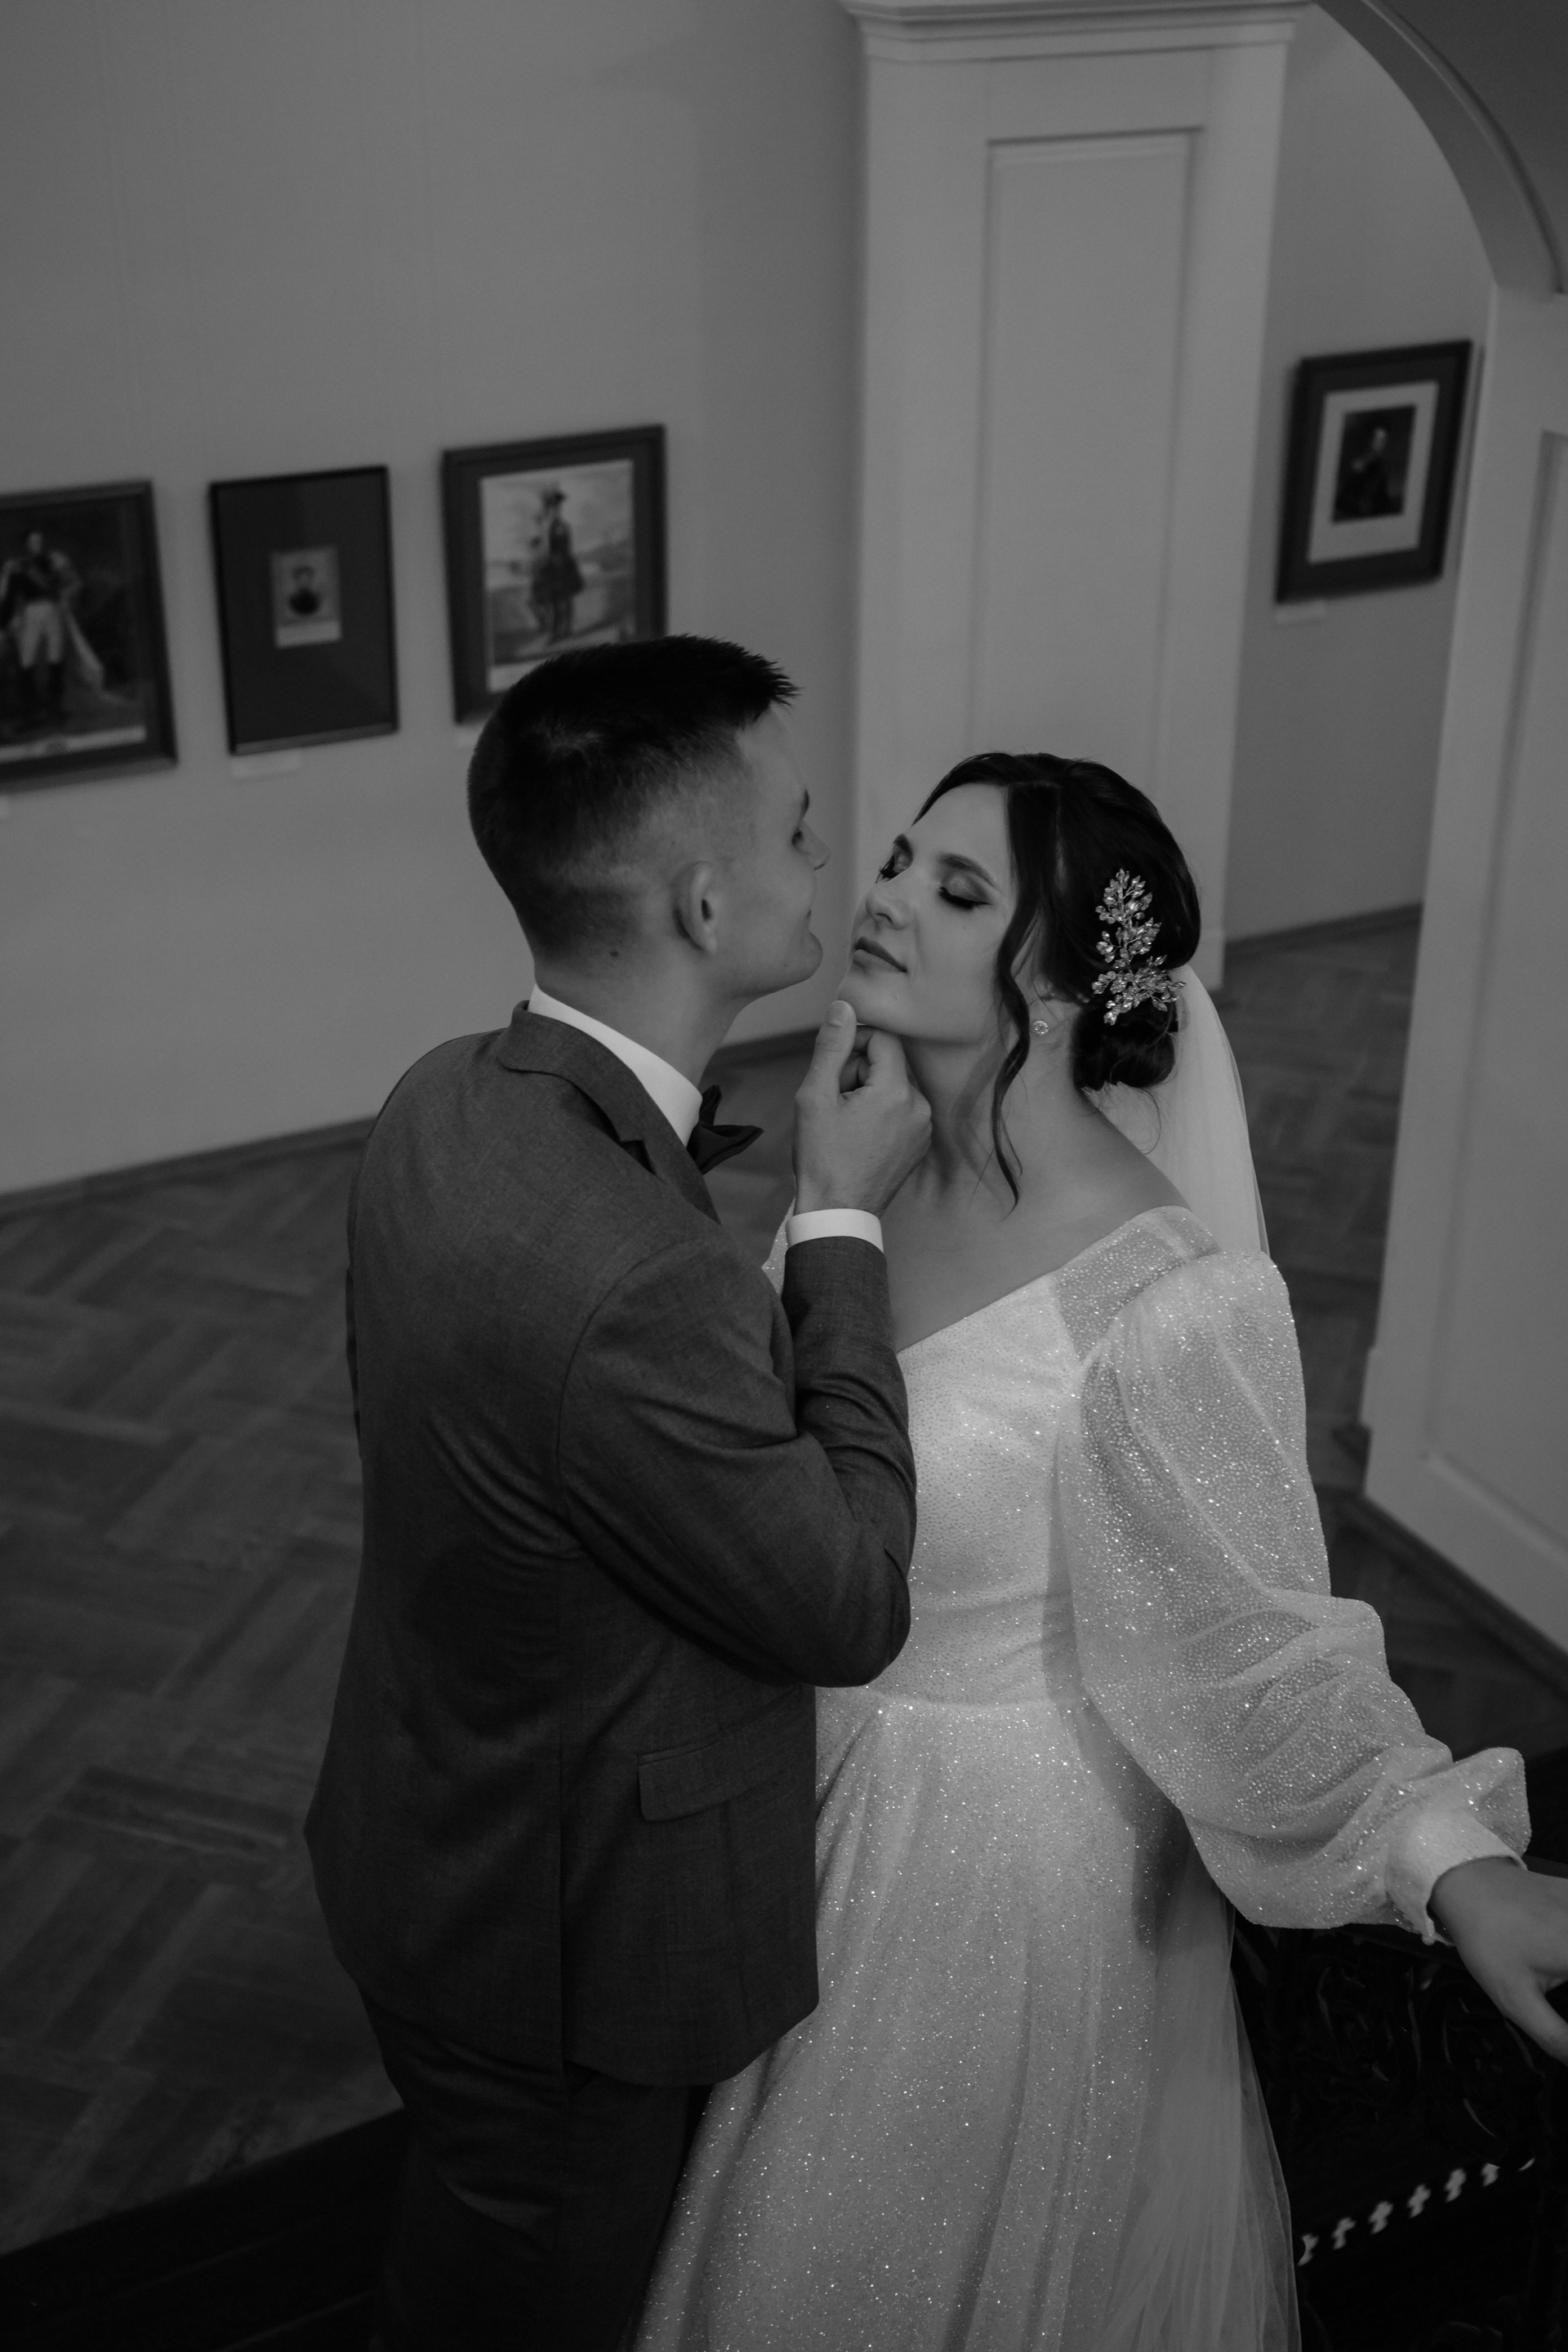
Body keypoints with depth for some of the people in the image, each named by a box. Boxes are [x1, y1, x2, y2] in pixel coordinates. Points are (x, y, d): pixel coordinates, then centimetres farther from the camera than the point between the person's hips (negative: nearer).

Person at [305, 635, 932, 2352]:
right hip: (562, 1943, -8)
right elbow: (849, 1604, -24)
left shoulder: (447, 1102, -10)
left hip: (435, 1830, 8)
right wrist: (841, 1223, -20)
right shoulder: (632, 1283, -39)